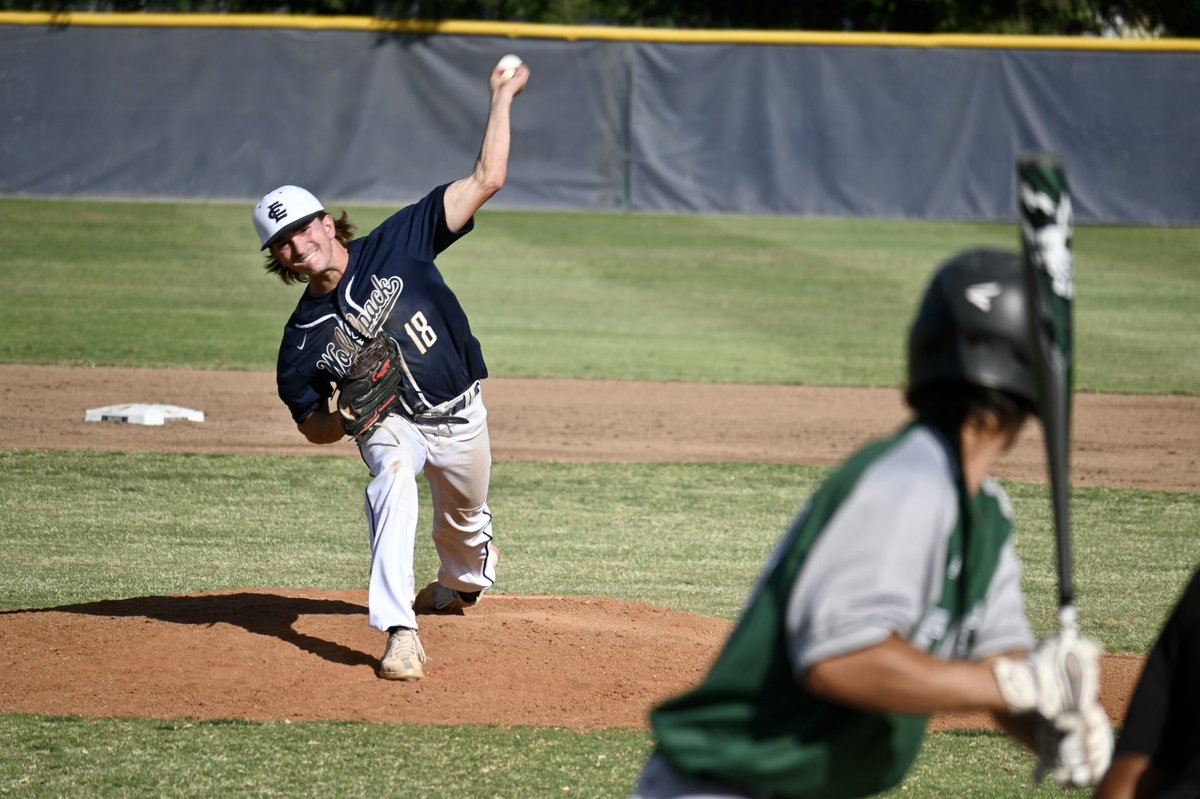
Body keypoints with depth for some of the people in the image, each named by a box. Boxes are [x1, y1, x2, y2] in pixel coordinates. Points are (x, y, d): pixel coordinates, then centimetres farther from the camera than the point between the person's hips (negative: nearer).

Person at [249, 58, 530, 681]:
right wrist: (345, 416, -26)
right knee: (393, 477, -34)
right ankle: (400, 633, -42)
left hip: (461, 415, 2)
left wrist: (502, 97, -17)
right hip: (391, 423, -2)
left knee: (466, 518, 21)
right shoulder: (302, 338, -11)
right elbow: (313, 427, -3)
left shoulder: (396, 245, -15)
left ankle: (462, 580, 61)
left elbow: (486, 180, -17)